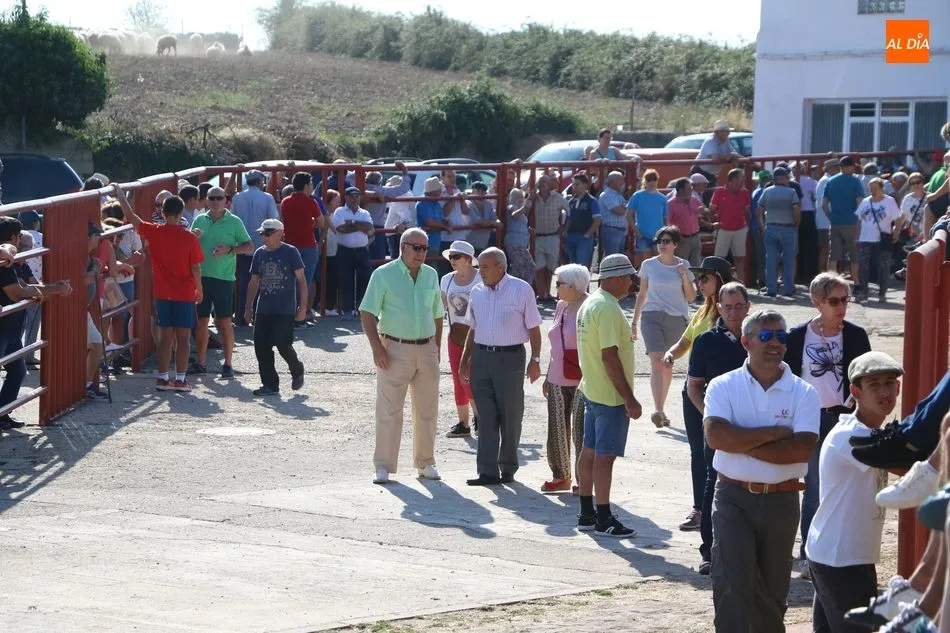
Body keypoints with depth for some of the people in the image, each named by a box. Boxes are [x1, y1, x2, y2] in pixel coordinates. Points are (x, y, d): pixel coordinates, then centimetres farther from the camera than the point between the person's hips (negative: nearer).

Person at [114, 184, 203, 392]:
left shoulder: (154, 232, -5)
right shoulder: (189, 237, -11)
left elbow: (132, 217, 7)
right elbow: (196, 267, -8)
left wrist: (120, 196, 19)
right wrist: (199, 289, 7)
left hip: (162, 294, 3)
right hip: (185, 294, -3)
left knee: (165, 336, 10)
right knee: (183, 337, 3)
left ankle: (163, 377, 11)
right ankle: (180, 379, 2)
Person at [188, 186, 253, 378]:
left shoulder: (234, 222, -1)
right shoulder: (199, 220, 9)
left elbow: (249, 247, 0)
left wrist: (229, 249, -15)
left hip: (223, 278, -4)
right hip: (201, 276, 4)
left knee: (224, 322, -2)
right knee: (201, 321, 9)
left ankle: (228, 364, 4)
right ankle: (201, 362, 18)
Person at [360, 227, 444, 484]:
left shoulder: (431, 275, 11)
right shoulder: (384, 275, -4)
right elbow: (367, 313, -6)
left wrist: (437, 347, 12)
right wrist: (377, 347, -15)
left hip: (426, 350, 5)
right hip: (395, 349, -5)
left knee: (427, 410, 9)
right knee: (389, 410, -5)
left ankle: (425, 463, 19)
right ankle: (383, 466, -2)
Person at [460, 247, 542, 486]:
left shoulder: (521, 290, -4)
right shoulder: (477, 292, 10)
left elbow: (533, 329, -2)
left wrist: (535, 360, -7)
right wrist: (465, 360, 14)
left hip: (510, 357, -4)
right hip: (482, 356, 4)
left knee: (510, 416, 3)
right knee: (486, 417, -1)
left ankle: (508, 468, 15)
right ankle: (488, 472, -1)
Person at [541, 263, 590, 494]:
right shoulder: (561, 306, 12)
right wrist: (548, 376, 20)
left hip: (582, 381, -8)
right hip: (558, 380, 8)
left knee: (581, 430, -2)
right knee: (557, 428, 9)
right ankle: (560, 476, 19)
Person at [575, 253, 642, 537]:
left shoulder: (589, 303, 12)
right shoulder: (608, 309, -20)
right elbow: (610, 356, -24)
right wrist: (629, 398, -22)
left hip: (591, 390, 10)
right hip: (611, 395, -10)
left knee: (590, 452, 14)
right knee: (605, 456, -5)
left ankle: (587, 514, 21)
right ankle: (603, 520, -1)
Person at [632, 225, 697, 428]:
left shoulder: (684, 266, 4)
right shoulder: (649, 265, 4)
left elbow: (691, 298, 6)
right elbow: (642, 295, 13)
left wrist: (684, 276, -9)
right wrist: (634, 321, 11)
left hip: (677, 319, 1)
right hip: (652, 316, -1)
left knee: (667, 365, 10)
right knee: (657, 362, -17)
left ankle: (661, 410, 23)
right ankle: (658, 411, -27)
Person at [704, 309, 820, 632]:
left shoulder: (803, 393, 0)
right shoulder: (724, 386, 0)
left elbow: (802, 449, -14)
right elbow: (716, 436, -17)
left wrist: (742, 443, -15)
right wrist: (776, 432, -15)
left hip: (781, 500, 2)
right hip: (733, 498, -1)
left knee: (772, 589, 13)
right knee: (733, 584, -11)